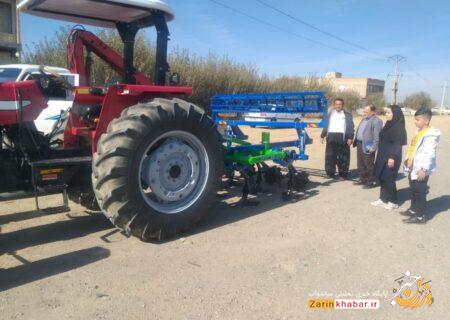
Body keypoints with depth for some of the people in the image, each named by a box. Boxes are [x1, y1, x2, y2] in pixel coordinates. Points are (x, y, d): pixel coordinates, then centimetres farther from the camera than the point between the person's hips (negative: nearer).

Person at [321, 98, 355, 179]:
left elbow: (351, 127, 1)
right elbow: (326, 126, 18)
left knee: (342, 157, -1)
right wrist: (322, 135, 10)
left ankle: (343, 174, 6)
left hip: (342, 137, -3)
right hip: (331, 137, 3)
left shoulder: (347, 115, 7)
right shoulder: (330, 114, 18)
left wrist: (350, 138, -9)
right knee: (330, 156, 2)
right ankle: (330, 173, 12)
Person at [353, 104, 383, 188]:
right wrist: (355, 142, 17)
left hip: (368, 146, -9)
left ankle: (370, 182, 9)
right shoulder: (364, 119, 17)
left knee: (369, 165, -1)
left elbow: (377, 136, -19)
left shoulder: (376, 121, -13)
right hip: (359, 144, 9)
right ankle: (362, 179, 28)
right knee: (360, 164, 16)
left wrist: (374, 147, -23)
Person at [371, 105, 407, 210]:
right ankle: (383, 199, 22)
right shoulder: (388, 125, 11)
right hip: (383, 156, 8)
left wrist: (392, 158, -23)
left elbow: (398, 144, -18)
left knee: (389, 179, -2)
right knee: (381, 177, 11)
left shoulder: (399, 127, -13)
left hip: (391, 157, -8)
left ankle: (393, 202, 12)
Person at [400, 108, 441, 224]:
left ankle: (421, 216, 5)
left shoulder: (430, 135, -18)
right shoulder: (420, 132, 13)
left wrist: (423, 168, -29)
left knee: (420, 193, -3)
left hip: (421, 170, -10)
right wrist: (407, 160, 26)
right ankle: (413, 210, 34)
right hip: (413, 169, 10)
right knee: (413, 191, 20)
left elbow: (429, 153, -25)